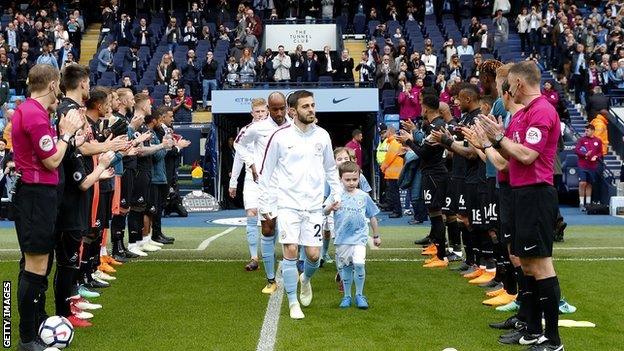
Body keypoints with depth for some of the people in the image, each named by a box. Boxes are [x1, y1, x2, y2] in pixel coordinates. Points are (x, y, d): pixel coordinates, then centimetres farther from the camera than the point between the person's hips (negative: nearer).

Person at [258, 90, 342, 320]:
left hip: (314, 205, 3)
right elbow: (267, 172, 2)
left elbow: (330, 168, 19)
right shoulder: (280, 137, -4)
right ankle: (293, 303, 4)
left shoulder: (322, 136, 5)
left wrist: (336, 193, 12)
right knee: (290, 250, -10)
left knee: (314, 255, -2)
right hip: (288, 204, -2)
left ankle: (305, 280, 33)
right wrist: (264, 204, 1)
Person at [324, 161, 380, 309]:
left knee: (359, 263, -17)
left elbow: (372, 217, 13)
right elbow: (325, 211, -16)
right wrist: (330, 208, -39)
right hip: (342, 237, 1)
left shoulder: (363, 196, 2)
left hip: (359, 237, 0)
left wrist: (376, 236, 18)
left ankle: (359, 295, 1)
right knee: (345, 267, 9)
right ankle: (347, 296, 26)